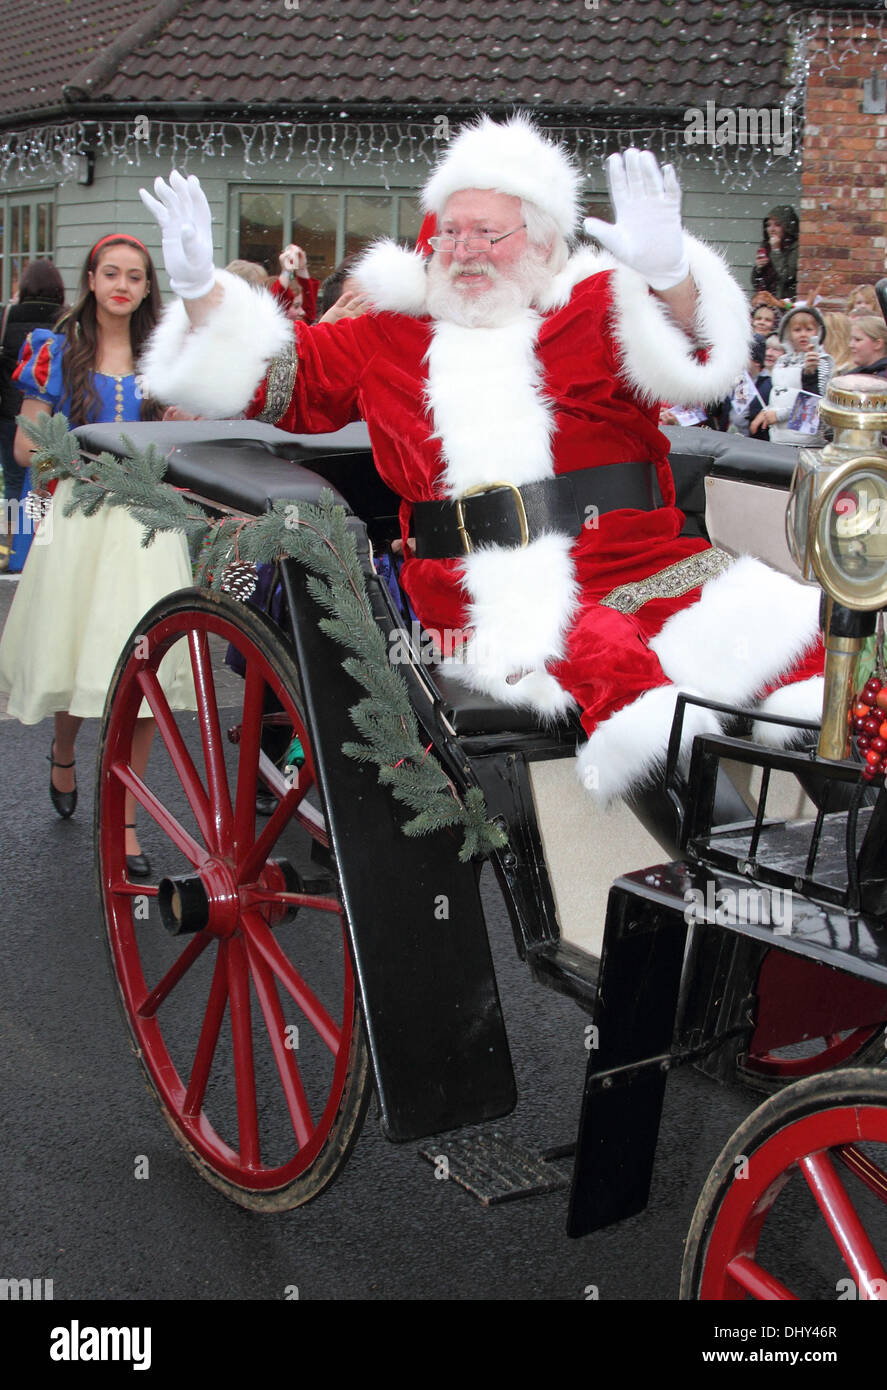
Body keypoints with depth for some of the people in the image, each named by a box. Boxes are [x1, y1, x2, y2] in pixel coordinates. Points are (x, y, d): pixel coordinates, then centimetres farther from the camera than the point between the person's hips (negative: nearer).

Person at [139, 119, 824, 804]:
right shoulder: (388, 337, 21)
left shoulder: (595, 309, 14)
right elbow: (275, 374, 23)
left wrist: (670, 275, -29)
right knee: (599, 650, -37)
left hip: (634, 562, 1)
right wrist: (201, 291, 6)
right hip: (479, 590, -1)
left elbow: (686, 359, -6)